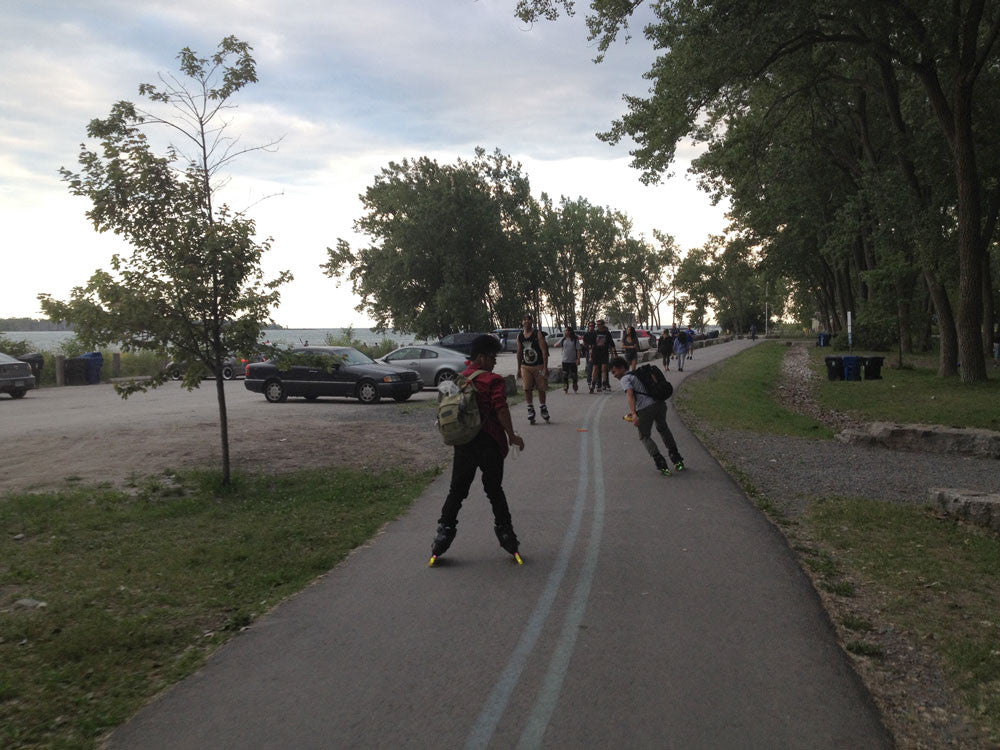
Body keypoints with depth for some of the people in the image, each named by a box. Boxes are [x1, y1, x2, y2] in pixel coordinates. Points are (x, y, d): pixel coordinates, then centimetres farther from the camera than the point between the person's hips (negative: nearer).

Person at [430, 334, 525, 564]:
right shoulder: (494, 381, -9)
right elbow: (501, 409, -20)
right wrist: (511, 436, -16)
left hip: (463, 443, 4)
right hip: (489, 443, -4)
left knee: (457, 490, 11)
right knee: (494, 489, 9)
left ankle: (444, 530, 7)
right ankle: (505, 531, 17)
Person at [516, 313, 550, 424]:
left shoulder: (538, 334, -7)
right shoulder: (520, 335, 6)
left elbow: (544, 351, -10)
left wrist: (545, 367, -16)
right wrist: (519, 368, 13)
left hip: (539, 366, -3)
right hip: (525, 366, 3)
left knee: (541, 388, 6)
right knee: (527, 389, -6)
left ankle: (543, 407, 23)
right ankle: (530, 409, 4)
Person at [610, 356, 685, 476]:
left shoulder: (625, 379, 2)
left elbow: (630, 394, -16)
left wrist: (634, 414, -25)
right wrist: (634, 411, 30)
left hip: (646, 409, -7)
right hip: (660, 403, 7)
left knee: (644, 437, 14)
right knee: (663, 429, 33)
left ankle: (661, 465, 1)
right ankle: (677, 459, 38)